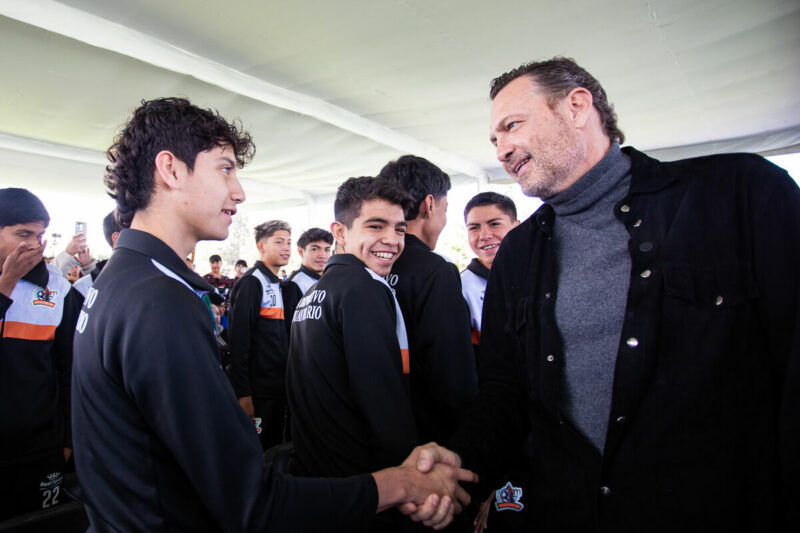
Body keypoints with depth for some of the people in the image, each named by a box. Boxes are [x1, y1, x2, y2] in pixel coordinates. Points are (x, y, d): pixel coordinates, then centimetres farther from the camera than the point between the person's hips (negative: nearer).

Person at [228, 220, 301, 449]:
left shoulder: (284, 286, 13)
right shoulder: (251, 283, -12)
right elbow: (238, 340, -17)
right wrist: (243, 394, -19)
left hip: (280, 387, 8)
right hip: (258, 390, -7)